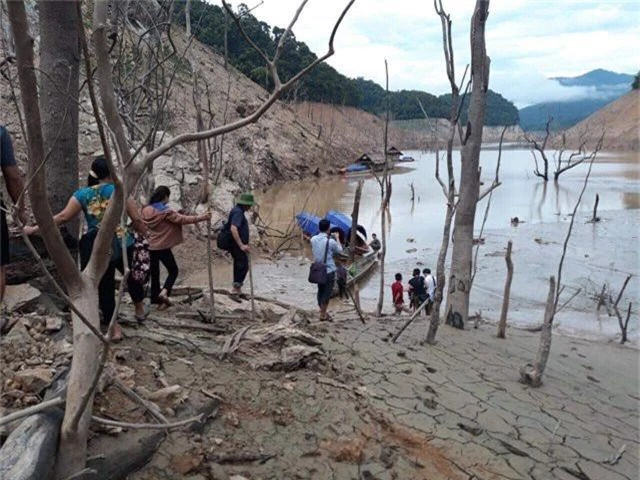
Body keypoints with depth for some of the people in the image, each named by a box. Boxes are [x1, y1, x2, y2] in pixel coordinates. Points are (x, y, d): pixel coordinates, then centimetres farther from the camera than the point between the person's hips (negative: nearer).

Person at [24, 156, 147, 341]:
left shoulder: (82, 194, -1)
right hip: (122, 243, 0)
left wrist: (34, 229, 4)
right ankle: (140, 310, 40)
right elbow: (137, 219, -3)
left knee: (104, 287, 10)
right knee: (131, 274, 26)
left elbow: (62, 217, -4)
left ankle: (115, 328, 10)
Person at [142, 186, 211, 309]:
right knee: (173, 271, 7)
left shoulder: (146, 210, 4)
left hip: (150, 247, 7)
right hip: (162, 247, -6)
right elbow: (183, 219, -21)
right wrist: (202, 217, -19)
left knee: (154, 273, 14)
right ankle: (164, 292, -13)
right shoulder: (166, 211, -16)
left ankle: (156, 298, 19)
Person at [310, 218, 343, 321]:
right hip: (329, 270, -5)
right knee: (326, 293, 5)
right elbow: (340, 251, 1)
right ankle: (323, 315, 12)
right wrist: (337, 238, 14)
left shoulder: (313, 239, -2)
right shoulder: (331, 241, -17)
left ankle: (322, 312, 28)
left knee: (320, 291, 17)